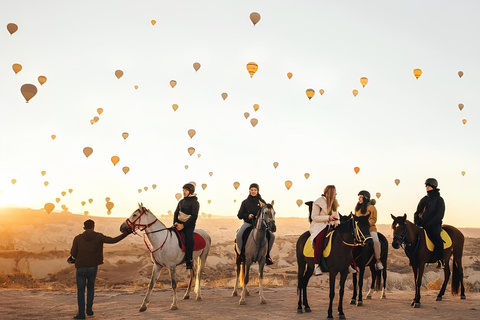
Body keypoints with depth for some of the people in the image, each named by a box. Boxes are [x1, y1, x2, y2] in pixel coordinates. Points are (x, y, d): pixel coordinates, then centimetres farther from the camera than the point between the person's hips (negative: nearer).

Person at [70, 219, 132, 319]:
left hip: (81, 268, -1)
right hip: (93, 268, 1)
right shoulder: (98, 237, -4)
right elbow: (113, 240, -7)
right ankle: (89, 308, 20)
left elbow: (73, 254, -3)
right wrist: (126, 233, -2)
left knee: (80, 290, 11)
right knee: (91, 286, 25)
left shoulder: (78, 238, -4)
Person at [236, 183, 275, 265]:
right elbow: (240, 215, 7)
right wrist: (247, 215, -13)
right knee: (239, 235, -30)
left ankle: (267, 254, 3)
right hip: (248, 223, -1)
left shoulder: (262, 202, 9)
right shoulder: (245, 202, 9)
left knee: (272, 236, -17)